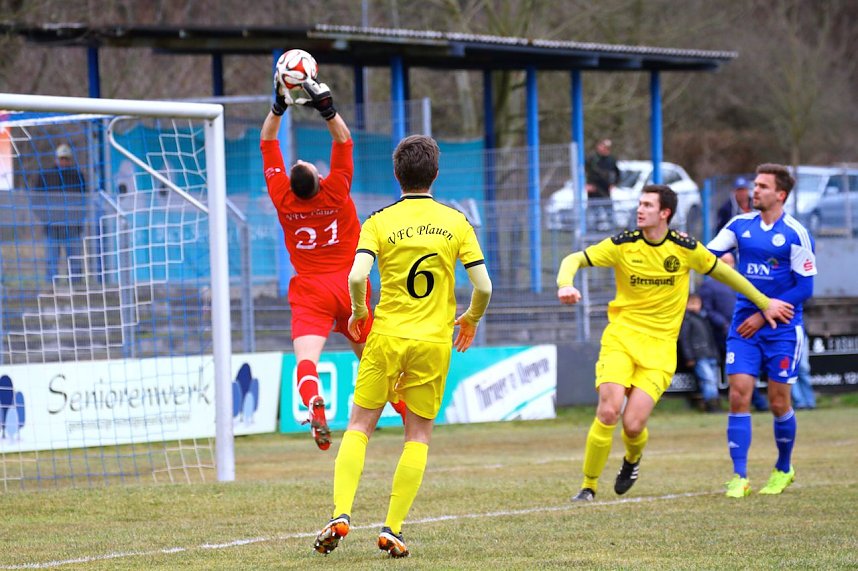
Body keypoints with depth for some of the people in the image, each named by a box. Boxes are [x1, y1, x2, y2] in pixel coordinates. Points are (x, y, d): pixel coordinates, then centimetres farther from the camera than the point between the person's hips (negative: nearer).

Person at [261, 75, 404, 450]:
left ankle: (314, 406, -44)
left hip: (311, 293, -2)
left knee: (306, 358, -17)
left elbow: (267, 144, -5)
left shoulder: (283, 199, -12)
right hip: (349, 286, 2)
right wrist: (327, 108, -18)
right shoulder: (335, 192, -13)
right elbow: (344, 141, -9)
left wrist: (278, 107, -7)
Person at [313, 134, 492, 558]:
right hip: (434, 341, 1)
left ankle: (340, 515, -5)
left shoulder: (379, 222, -3)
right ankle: (392, 530, 4)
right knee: (418, 435, 9)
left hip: (387, 335, -1)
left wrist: (359, 311, 4)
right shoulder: (456, 222, 1)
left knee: (359, 426, 9)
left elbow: (356, 277, -17)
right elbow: (483, 286, -3)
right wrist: (471, 318, 17)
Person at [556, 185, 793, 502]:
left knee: (633, 425, -12)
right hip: (621, 336, 0)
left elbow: (722, 271, 13)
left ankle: (632, 459, 27)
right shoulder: (623, 245, -3)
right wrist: (565, 284, -27)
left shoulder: (685, 248, -2)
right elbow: (574, 260, -3)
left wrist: (764, 303, 20)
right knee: (608, 411, -19)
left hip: (660, 347, 0)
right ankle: (589, 487, -3)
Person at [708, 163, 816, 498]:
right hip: (744, 324, 3)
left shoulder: (795, 234, -9)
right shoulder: (740, 225, 4)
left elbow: (804, 288, -9)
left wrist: (765, 313, -14)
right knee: (738, 396, -8)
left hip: (781, 327, -3)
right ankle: (739, 477, -5)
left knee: (778, 402, 3)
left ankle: (784, 469, 26)